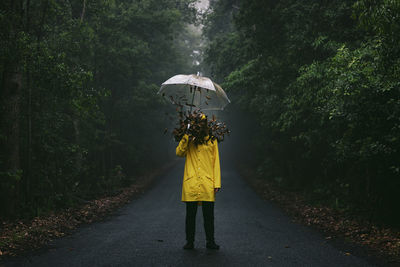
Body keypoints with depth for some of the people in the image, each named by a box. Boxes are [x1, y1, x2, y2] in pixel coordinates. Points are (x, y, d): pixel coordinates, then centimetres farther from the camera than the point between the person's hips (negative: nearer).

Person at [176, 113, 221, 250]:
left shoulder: (212, 141, 9)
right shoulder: (189, 140, 10)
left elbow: (216, 162, 8)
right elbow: (179, 153, -5)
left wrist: (217, 183, 2)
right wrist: (185, 138, -15)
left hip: (207, 184, 0)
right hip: (190, 183, 0)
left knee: (209, 214, 3)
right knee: (190, 214, 5)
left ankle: (210, 241, 15)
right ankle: (190, 242, 14)